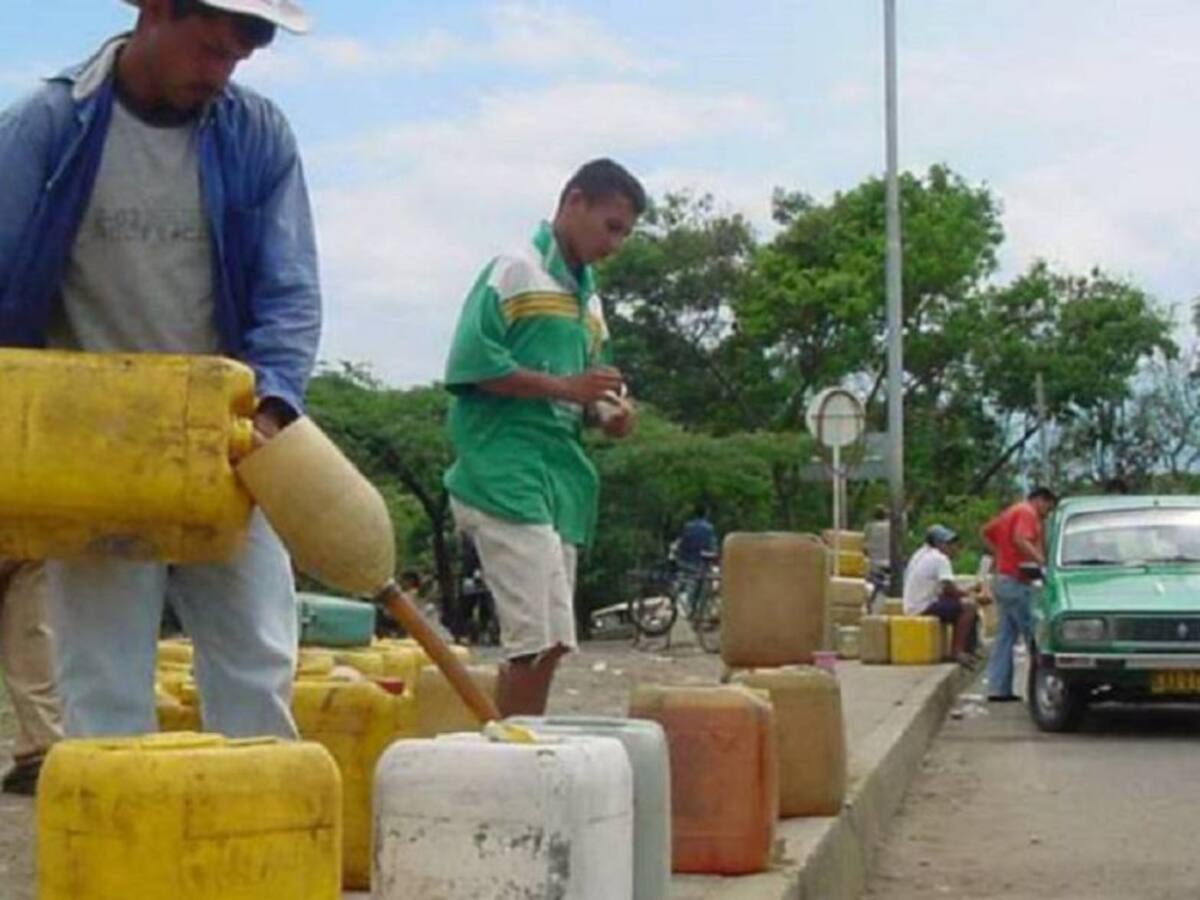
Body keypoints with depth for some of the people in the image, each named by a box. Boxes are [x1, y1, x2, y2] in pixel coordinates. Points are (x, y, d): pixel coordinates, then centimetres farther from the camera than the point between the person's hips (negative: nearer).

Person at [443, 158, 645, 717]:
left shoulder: (589, 298, 21)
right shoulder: (516, 270, -3)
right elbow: (471, 365, -12)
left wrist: (607, 412, 5)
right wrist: (565, 386, -14)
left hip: (562, 482, 8)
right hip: (507, 478, -8)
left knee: (545, 645, 7)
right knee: (540, 640, -14)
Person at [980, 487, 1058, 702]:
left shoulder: (1011, 511, 20)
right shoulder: (1027, 513, -9)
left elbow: (986, 532, 27)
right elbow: (1020, 540, -26)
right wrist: (1041, 560, -26)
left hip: (1002, 577, 10)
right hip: (1016, 581, -10)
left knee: (1006, 635, 9)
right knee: (1033, 634, -6)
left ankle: (998, 688, 8)